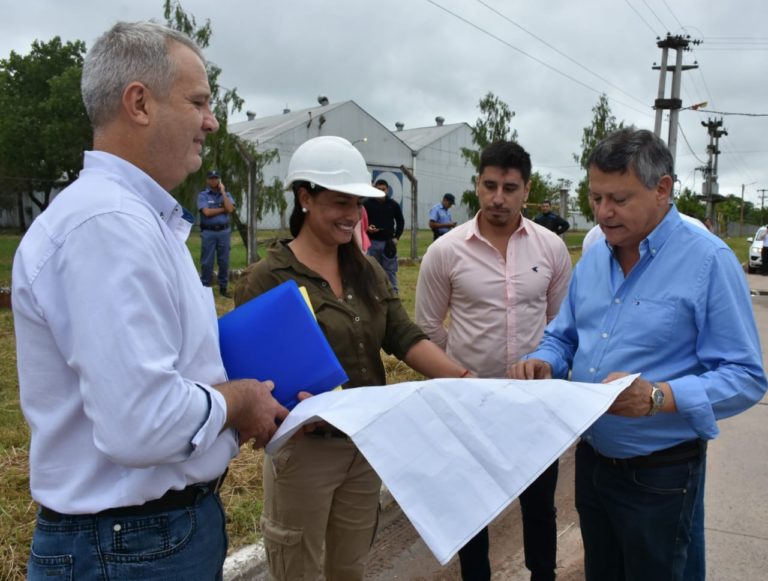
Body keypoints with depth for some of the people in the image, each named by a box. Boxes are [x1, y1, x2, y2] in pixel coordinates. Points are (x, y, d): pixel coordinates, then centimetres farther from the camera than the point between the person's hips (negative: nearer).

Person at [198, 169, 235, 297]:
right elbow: (207, 212, -14)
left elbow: (230, 209, -8)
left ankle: (223, 287, 14)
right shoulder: (202, 195, 1)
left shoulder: (226, 194, 10)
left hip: (224, 232, 3)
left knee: (224, 261, 5)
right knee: (207, 262, 0)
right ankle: (205, 287, 6)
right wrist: (223, 209, -5)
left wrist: (222, 192, -5)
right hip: (208, 232, -3)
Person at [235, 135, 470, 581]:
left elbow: (405, 338, -1)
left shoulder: (368, 271, 5)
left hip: (369, 442, 6)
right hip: (304, 446, -5)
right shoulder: (267, 279, -15)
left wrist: (462, 377, -16)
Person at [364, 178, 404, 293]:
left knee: (390, 269, 3)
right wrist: (367, 228, -14)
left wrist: (396, 237, 3)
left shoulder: (393, 205, 4)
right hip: (372, 242, -1)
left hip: (388, 242, 1)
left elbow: (400, 221, 13)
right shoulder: (367, 204, -1)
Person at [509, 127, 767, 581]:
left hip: (661, 474, -6)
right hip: (591, 458, 6)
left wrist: (659, 397, -34)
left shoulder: (709, 261, -17)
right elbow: (563, 338, 13)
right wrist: (543, 363, -9)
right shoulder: (593, 259, 4)